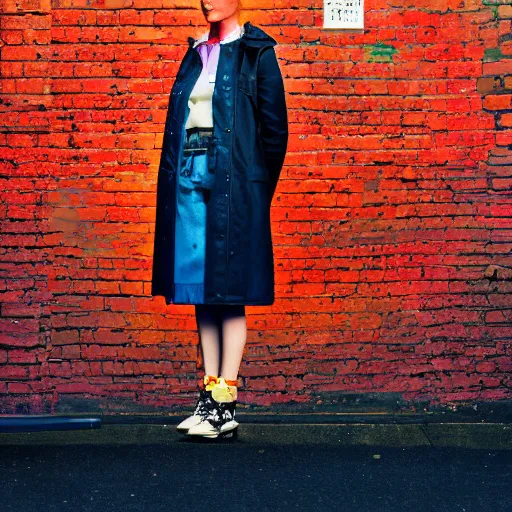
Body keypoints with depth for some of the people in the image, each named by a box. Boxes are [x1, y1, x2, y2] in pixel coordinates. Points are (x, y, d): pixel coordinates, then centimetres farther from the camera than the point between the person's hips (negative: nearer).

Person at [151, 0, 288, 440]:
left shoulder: (256, 53, 2)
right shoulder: (196, 53, 20)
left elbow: (275, 127, -2)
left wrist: (258, 187, -4)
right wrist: (175, 176, 10)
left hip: (233, 177, -6)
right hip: (189, 172, 6)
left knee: (229, 288, -6)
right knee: (199, 287, 5)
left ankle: (225, 405, -5)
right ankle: (209, 393, 11)